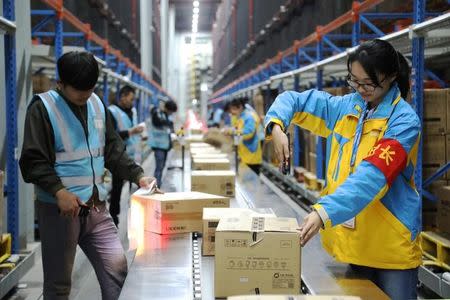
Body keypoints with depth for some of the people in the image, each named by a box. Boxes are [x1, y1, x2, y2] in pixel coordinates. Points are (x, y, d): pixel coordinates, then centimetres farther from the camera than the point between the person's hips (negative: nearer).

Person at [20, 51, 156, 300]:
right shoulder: (42, 108, -8)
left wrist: (138, 176, 0)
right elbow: (32, 161, -13)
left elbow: (113, 150, 14)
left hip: (96, 207, 5)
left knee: (117, 267, 1)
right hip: (60, 209, -5)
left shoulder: (97, 105, 10)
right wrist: (59, 191, -24)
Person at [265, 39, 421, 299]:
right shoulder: (344, 108, 5)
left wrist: (325, 211, -38)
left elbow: (372, 176, -26)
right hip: (352, 238, 5)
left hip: (391, 244, -5)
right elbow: (292, 100, 12)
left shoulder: (405, 121, -14)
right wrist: (276, 126, -11)